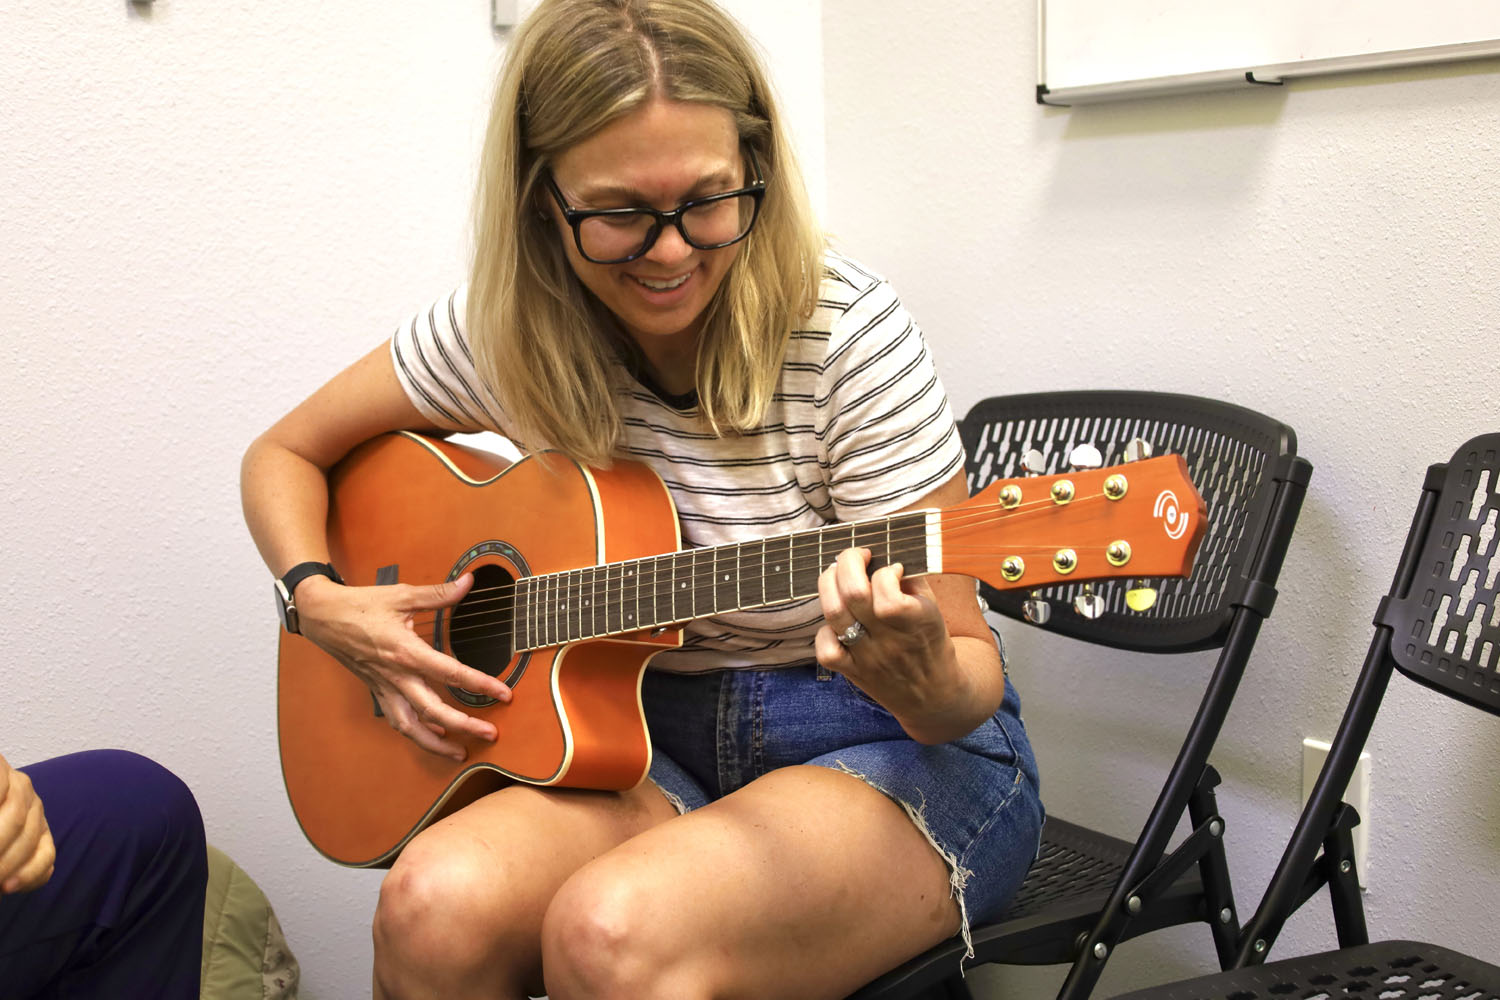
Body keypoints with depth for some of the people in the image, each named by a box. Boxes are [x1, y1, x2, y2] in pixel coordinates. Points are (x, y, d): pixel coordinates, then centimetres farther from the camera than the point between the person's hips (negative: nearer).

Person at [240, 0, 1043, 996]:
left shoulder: (846, 332, -17)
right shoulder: (510, 329, -5)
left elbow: (971, 674, -15)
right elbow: (286, 453, 10)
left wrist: (922, 678, -38)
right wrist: (321, 602, -8)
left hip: (895, 749, -3)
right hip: (656, 735, 4)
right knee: (434, 905, -27)